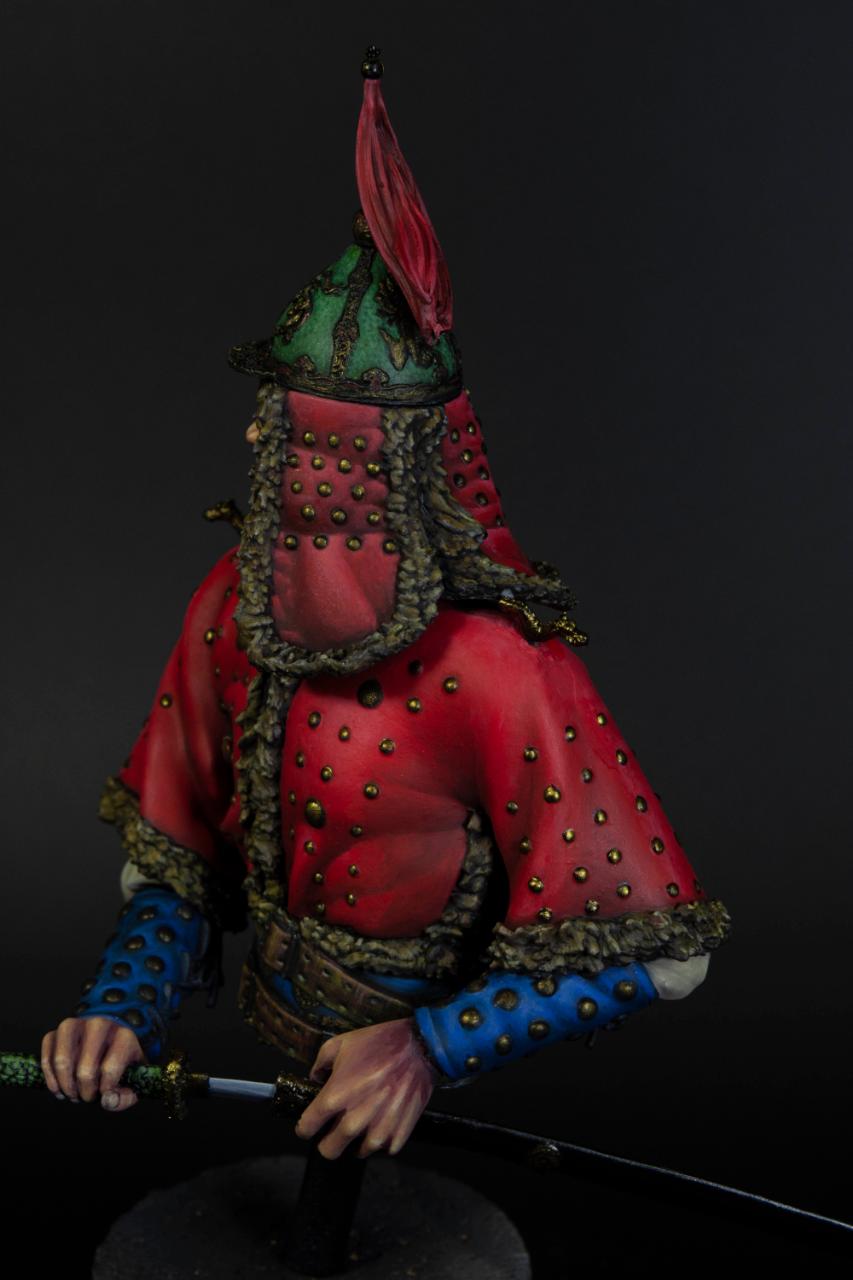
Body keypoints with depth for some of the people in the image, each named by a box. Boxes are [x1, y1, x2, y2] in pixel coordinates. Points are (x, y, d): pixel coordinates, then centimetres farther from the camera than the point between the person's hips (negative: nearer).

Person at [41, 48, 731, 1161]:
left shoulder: (501, 668, -30)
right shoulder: (235, 603, -11)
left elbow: (662, 954, -25)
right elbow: (177, 859, 1)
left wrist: (432, 1046, -30)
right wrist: (126, 1008, -15)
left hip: (446, 1101, -5)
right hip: (264, 1057, 5)